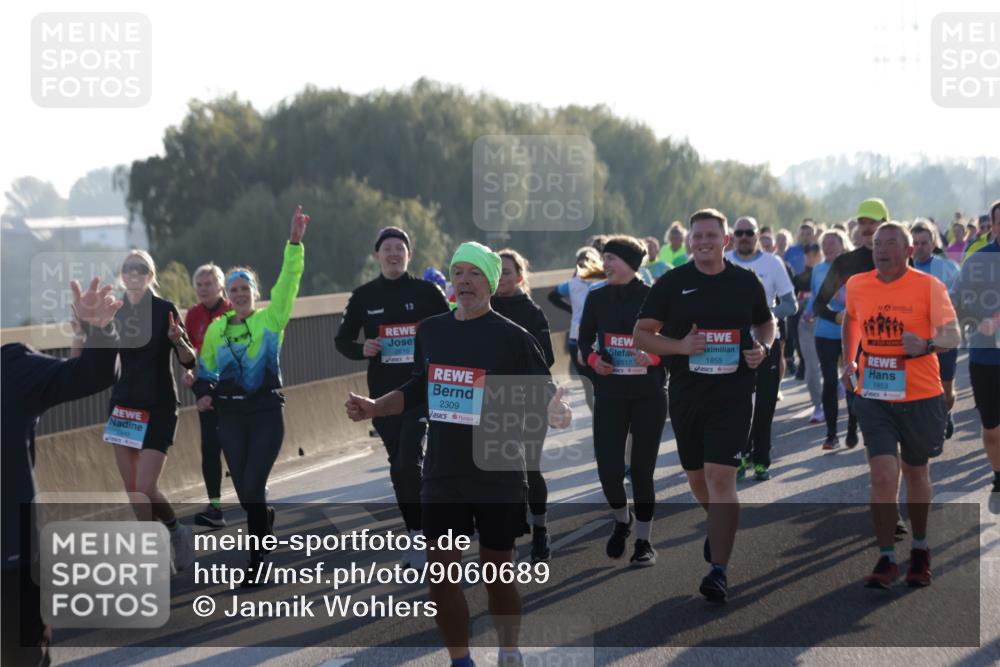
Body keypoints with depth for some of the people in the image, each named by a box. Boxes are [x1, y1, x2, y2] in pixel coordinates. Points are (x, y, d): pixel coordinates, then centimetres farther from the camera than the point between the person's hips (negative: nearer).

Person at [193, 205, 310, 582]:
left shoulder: (270, 320, -1)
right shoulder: (216, 329, 8)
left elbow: (288, 282, -13)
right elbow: (205, 367, 21)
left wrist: (295, 243, -23)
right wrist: (203, 393, 3)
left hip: (267, 413, -4)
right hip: (230, 416, 4)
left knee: (253, 487, -11)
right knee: (244, 491, 7)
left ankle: (256, 560, -2)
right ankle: (266, 522, 40)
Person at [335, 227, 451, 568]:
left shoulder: (427, 292, 0)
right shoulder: (364, 296, 6)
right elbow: (341, 339, 13)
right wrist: (361, 350, -7)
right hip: (383, 393, 4)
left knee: (409, 462, -17)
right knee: (398, 466, 9)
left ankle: (419, 537, -9)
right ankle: (416, 536, 19)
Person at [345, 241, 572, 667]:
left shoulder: (513, 339, -8)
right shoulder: (431, 331, 6)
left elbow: (542, 400, -8)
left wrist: (555, 416, -30)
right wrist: (374, 408, 8)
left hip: (498, 477, -4)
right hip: (442, 477, 4)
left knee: (497, 573, 8)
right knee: (441, 574, 2)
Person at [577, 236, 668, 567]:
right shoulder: (597, 298, 4)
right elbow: (584, 343, 11)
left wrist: (654, 356, -20)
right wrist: (593, 359, -10)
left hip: (649, 395, -2)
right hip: (609, 394, 2)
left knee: (642, 468, 1)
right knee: (608, 467, -8)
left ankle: (643, 541, 15)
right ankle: (621, 519, 23)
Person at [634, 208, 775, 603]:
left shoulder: (746, 283, 3)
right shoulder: (672, 284, 1)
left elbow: (765, 322, 20)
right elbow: (641, 334, 2)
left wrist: (763, 348, -2)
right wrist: (680, 346, -14)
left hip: (733, 393, -2)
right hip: (686, 391, 2)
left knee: (721, 477, -14)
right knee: (696, 474, 16)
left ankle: (719, 570, -13)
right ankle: (719, 525, 49)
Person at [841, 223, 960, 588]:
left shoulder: (928, 286, -10)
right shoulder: (857, 285, 1)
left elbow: (953, 334, -16)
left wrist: (927, 345, -36)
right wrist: (849, 362, 17)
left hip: (920, 396, -2)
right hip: (873, 396, 2)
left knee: (916, 473, 14)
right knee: (882, 477, -9)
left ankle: (920, 550, 34)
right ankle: (886, 559, 1)